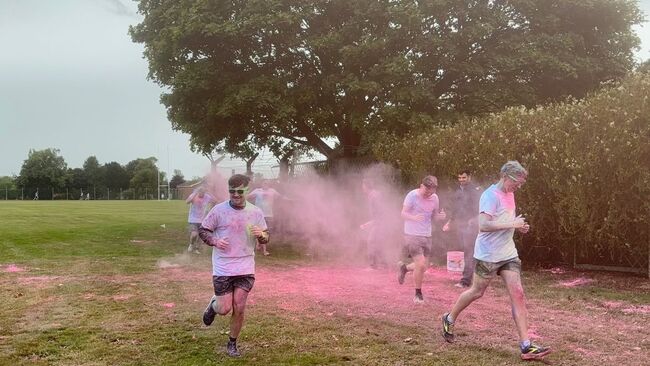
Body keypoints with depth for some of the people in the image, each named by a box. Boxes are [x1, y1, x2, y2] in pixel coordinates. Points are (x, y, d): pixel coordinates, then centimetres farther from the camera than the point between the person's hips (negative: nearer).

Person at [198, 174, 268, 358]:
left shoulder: (255, 212, 0)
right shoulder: (219, 210, -7)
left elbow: (265, 238, 9)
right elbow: (202, 230, 2)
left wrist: (261, 235, -16)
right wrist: (214, 241, -17)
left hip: (246, 269, 2)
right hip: (223, 269, -2)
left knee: (239, 309, 2)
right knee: (224, 309, -1)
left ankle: (232, 343, 24)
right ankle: (213, 305, 36)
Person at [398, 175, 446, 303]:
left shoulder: (435, 198, 3)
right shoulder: (412, 195, -12)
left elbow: (435, 215, 13)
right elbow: (403, 213, -12)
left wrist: (441, 216, -10)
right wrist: (414, 217, -33)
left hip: (427, 236, 6)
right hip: (412, 235, -6)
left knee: (422, 266, 9)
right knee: (421, 264, -13)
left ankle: (404, 267, 41)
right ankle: (418, 294, 6)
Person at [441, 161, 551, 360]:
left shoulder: (509, 194, 10)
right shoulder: (491, 195, -18)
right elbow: (483, 225, -29)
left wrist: (519, 226, 5)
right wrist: (512, 224, -24)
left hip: (509, 255, 7)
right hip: (488, 255, -7)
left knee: (518, 294, -3)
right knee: (477, 292, 8)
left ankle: (526, 345, -3)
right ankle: (449, 319, 33)